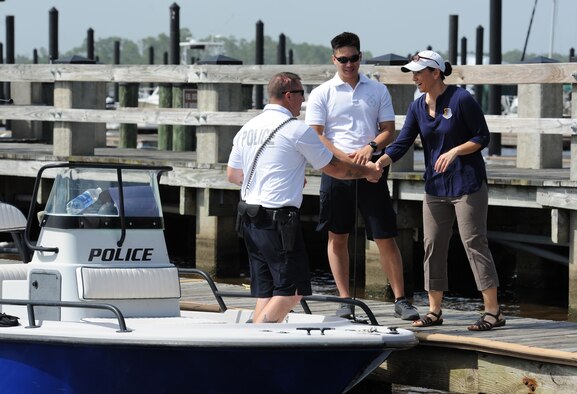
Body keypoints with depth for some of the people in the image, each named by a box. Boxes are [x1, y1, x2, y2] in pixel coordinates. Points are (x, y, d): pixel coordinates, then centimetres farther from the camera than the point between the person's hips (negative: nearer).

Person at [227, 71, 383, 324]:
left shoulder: (248, 128, 12)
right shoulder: (297, 130, -8)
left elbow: (232, 175, 20)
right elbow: (334, 168, 0)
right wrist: (367, 171, 16)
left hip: (249, 217, 8)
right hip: (278, 221, -8)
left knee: (265, 293, 11)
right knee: (290, 291, -5)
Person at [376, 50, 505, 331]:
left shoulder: (461, 99, -12)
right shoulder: (417, 107, 6)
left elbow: (482, 137, -8)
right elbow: (402, 143, 1)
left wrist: (454, 151, -21)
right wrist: (379, 162, -15)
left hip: (467, 184, -7)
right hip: (435, 187, 7)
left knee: (474, 243, -7)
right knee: (432, 245, 7)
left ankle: (493, 312, -4)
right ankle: (434, 311, 15)